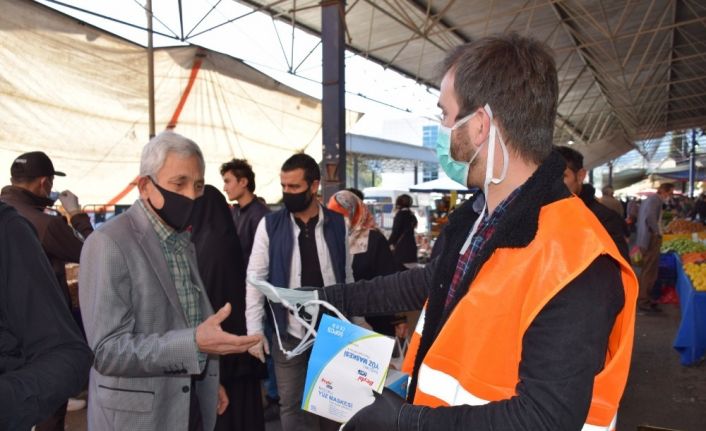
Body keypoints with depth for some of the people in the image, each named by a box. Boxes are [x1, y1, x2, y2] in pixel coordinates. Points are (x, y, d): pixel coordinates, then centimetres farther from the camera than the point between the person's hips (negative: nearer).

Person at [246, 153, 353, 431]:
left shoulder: (337, 224, -3)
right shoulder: (270, 225, -6)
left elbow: (347, 277, 4)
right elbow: (255, 279, -4)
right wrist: (254, 331, -7)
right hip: (289, 334, -1)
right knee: (292, 406, 10)